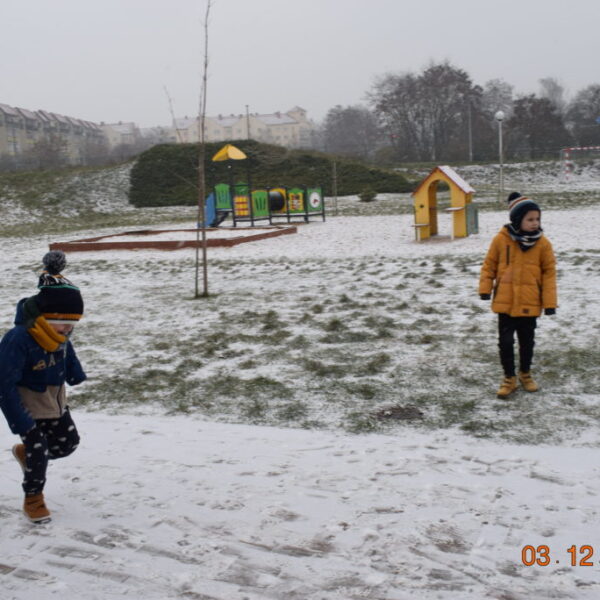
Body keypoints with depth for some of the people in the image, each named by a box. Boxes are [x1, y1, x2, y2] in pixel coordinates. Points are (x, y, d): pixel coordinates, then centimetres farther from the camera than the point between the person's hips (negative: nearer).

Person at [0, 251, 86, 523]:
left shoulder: (59, 333, -16)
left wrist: (75, 373, 21)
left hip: (54, 398, 7)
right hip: (27, 402, -6)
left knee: (68, 442, 13)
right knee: (39, 451, -5)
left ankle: (24, 452, 40)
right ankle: (33, 500, 20)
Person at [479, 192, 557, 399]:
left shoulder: (543, 243, -5)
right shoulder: (501, 239, -8)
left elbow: (549, 272, -2)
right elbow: (489, 265, 2)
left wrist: (550, 301, -5)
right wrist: (485, 287, -8)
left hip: (530, 303, 1)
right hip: (505, 302, -1)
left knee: (527, 341, 14)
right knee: (505, 341, 4)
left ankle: (525, 373, 34)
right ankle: (509, 378, 19)